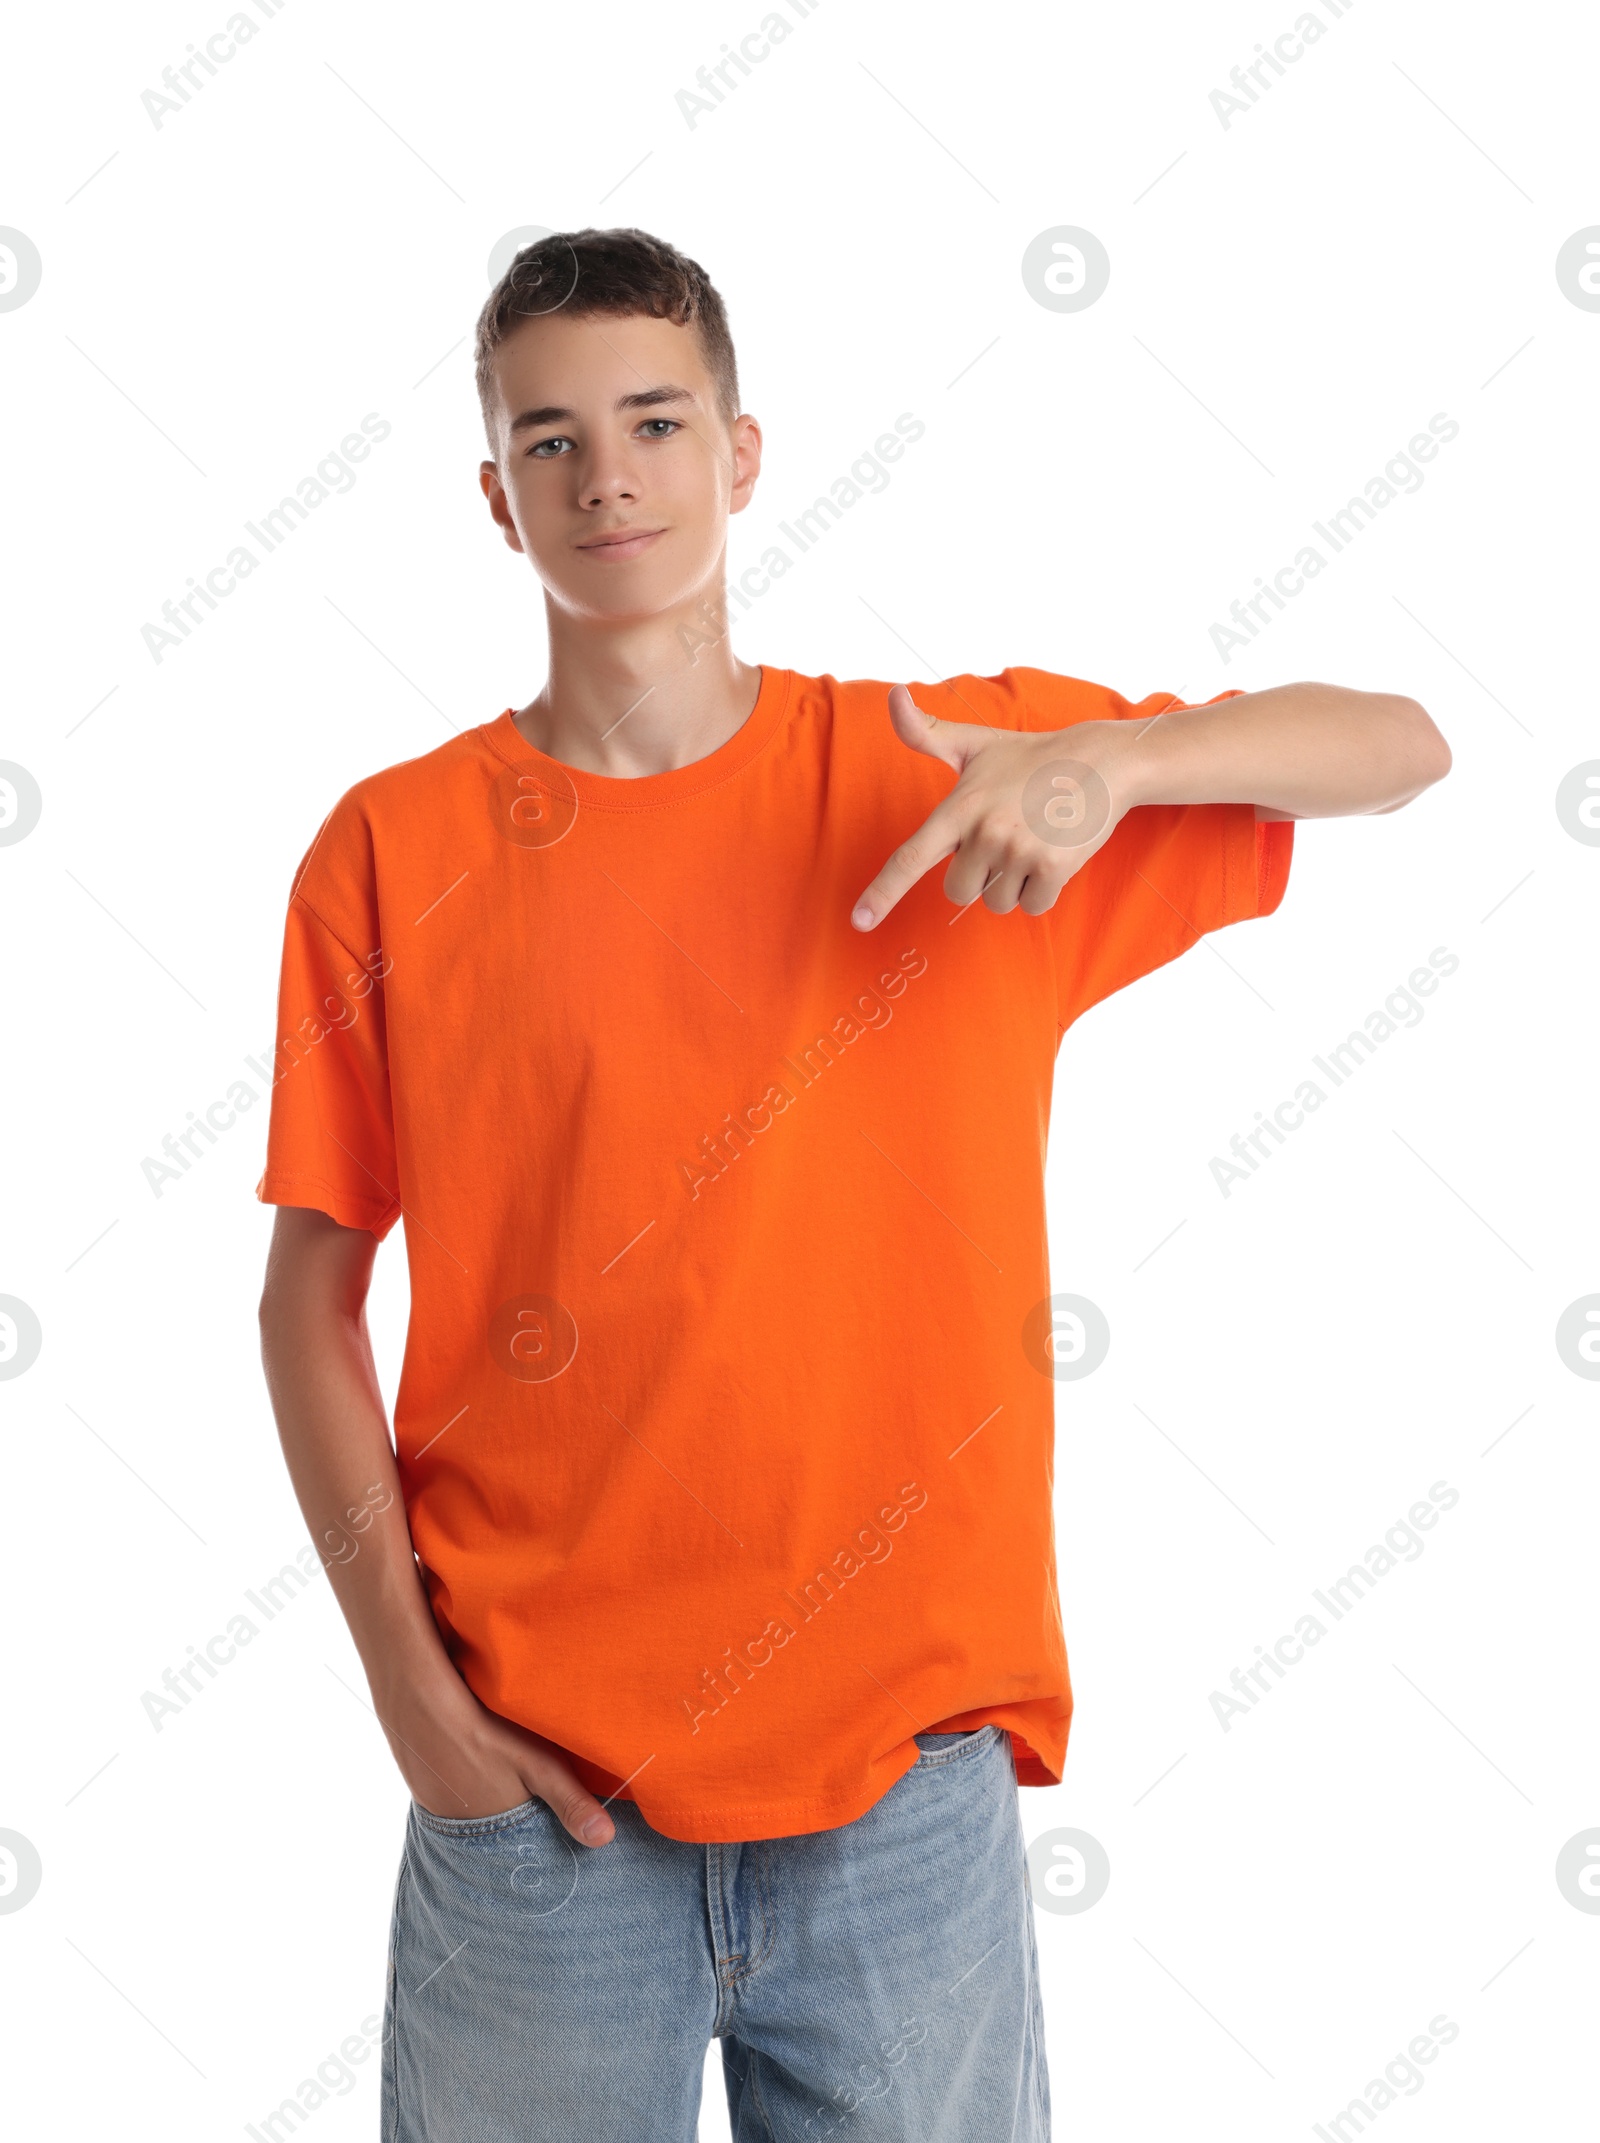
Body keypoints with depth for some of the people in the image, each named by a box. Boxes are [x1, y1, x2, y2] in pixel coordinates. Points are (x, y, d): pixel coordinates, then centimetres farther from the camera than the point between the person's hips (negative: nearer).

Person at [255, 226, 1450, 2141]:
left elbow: (1400, 747, 2)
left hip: (908, 1776, 1)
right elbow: (311, 1293, 2)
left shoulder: (946, 771, 1)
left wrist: (1107, 757, -16)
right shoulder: (393, 853, -1)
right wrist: (407, 1679, -5)